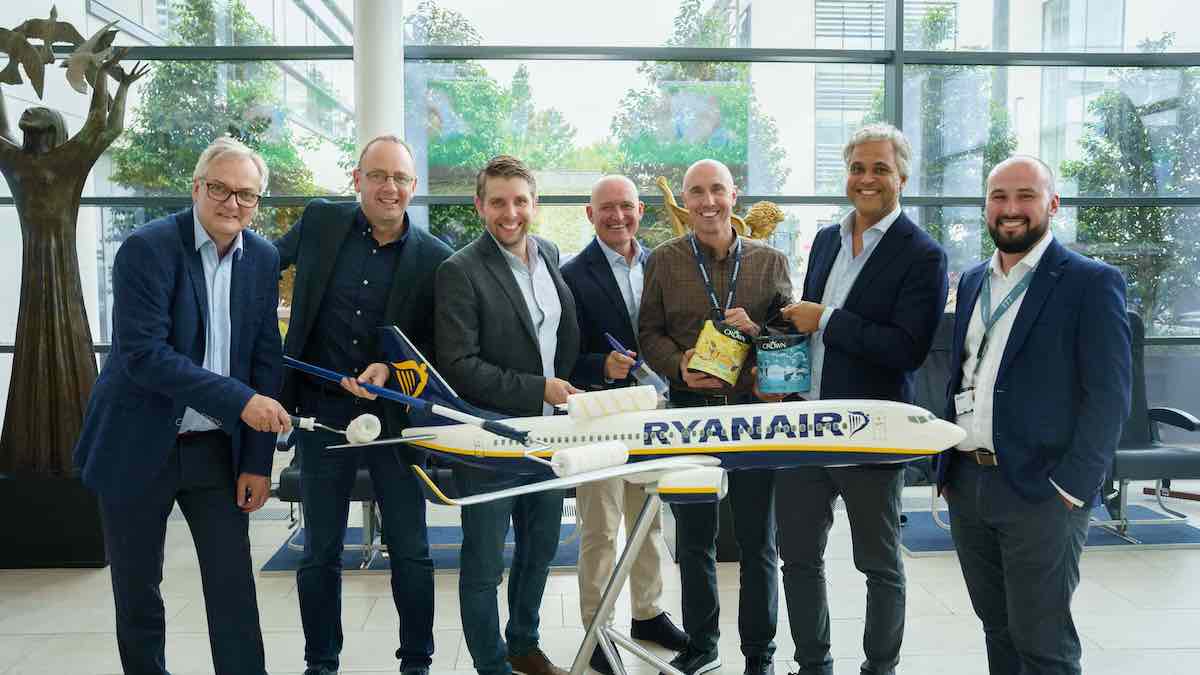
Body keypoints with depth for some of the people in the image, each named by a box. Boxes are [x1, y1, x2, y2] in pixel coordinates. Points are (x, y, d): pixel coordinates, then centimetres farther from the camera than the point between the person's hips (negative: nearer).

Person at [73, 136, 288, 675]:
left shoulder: (263, 258, 1)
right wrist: (240, 400, -26)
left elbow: (265, 362, 2)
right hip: (139, 447, -3)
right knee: (137, 590, 12)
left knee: (234, 587, 4)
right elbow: (142, 354, -22)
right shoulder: (147, 248, -13)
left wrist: (258, 461, -1)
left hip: (217, 449, 3)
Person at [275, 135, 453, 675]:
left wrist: (390, 369, -17)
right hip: (322, 413, 2)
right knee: (320, 551, 12)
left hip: (393, 414, -1)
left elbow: (435, 344, 0)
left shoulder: (434, 258, -5)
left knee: (411, 552, 6)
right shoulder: (320, 222, 0)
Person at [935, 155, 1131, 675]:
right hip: (967, 484, 6)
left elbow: (1109, 394, -11)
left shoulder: (1091, 282, -6)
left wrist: (1072, 487, -16)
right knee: (997, 630, 17)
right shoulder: (973, 281, 13)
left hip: (1039, 491, -6)